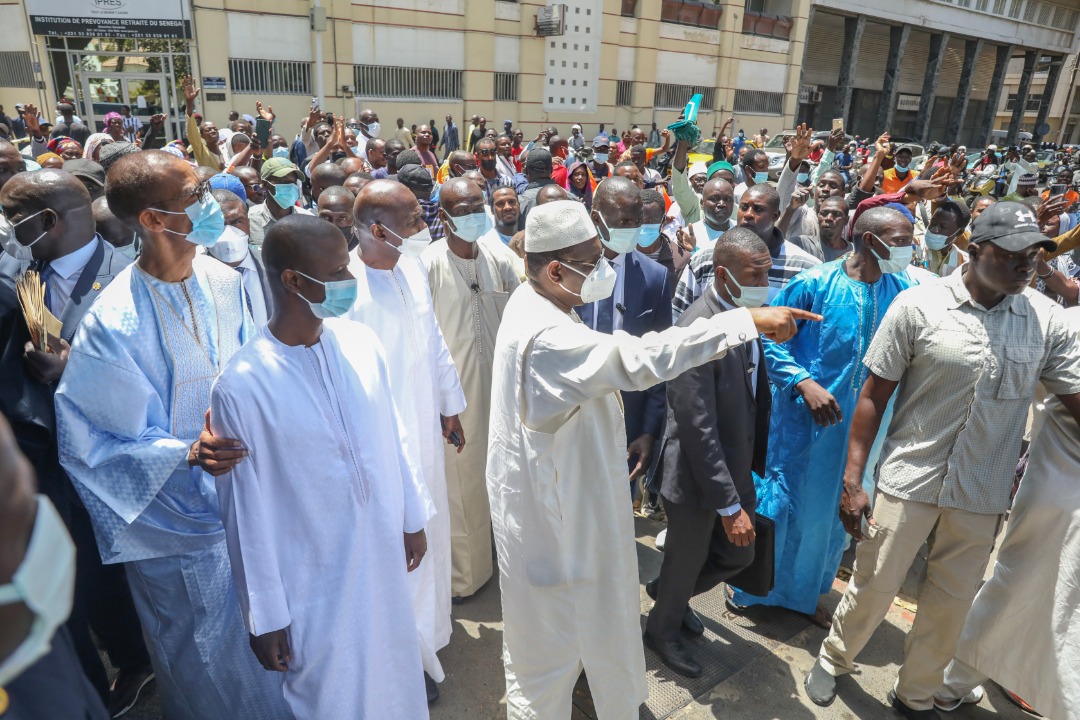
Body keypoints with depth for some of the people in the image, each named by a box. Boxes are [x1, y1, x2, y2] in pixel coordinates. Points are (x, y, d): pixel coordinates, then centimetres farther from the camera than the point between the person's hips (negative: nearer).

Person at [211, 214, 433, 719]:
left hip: (384, 555, 5)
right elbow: (245, 509, -13)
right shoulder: (241, 385, -21)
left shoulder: (361, 343, -8)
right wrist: (265, 616, -5)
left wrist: (413, 517, 11)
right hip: (315, 584, -4)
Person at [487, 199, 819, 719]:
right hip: (553, 503, -11)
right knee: (551, 632, 14)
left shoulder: (530, 302, 0)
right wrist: (749, 320, -37)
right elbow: (641, 358, -40)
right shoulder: (549, 338, -34)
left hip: (547, 486, 11)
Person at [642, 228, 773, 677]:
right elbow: (698, 429, -27)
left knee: (737, 556, 23)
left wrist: (755, 465, 9)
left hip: (736, 467, 8)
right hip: (697, 476, -8)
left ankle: (666, 592, 50)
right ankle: (662, 629, 46)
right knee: (686, 562, 15)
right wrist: (729, 505, -22)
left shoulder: (746, 315, -2)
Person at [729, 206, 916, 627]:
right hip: (804, 416, -5)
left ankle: (803, 593, 40)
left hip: (857, 421, 5)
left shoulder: (901, 292, 1)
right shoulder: (814, 284, -13)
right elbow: (769, 337, -11)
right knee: (781, 501, 7)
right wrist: (804, 383, -21)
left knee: (831, 508, 17)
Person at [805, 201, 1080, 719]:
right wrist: (852, 481, -10)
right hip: (908, 481, -3)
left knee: (951, 606, 16)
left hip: (983, 494, 3)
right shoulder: (919, 305, -10)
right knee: (873, 588, 9)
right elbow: (873, 397, -8)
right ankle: (833, 659, 38)